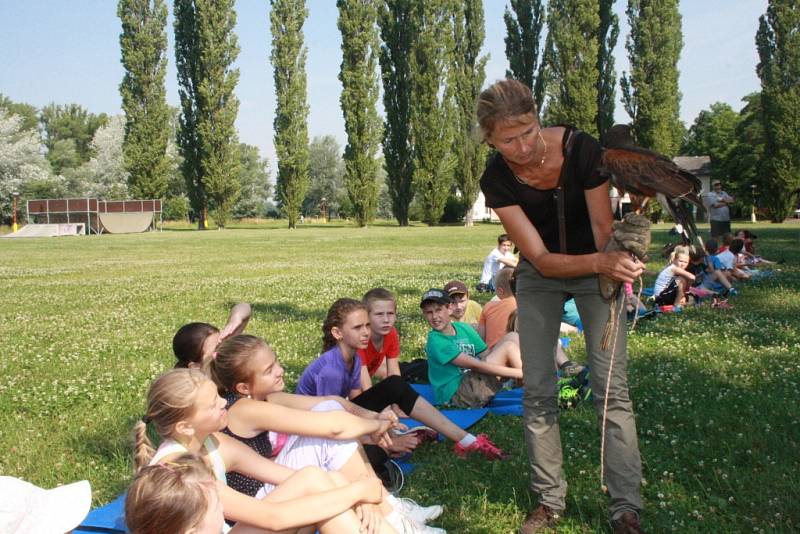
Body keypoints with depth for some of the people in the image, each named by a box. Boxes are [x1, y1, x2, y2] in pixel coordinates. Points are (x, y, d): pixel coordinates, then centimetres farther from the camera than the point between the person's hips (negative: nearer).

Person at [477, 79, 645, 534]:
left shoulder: (581, 149, -27)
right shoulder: (497, 180, -23)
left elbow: (604, 232, -21)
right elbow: (541, 259, -28)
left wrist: (617, 263, -42)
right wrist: (600, 263, -45)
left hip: (598, 267, -1)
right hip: (541, 275, 2)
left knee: (612, 387, -9)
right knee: (538, 390, 1)